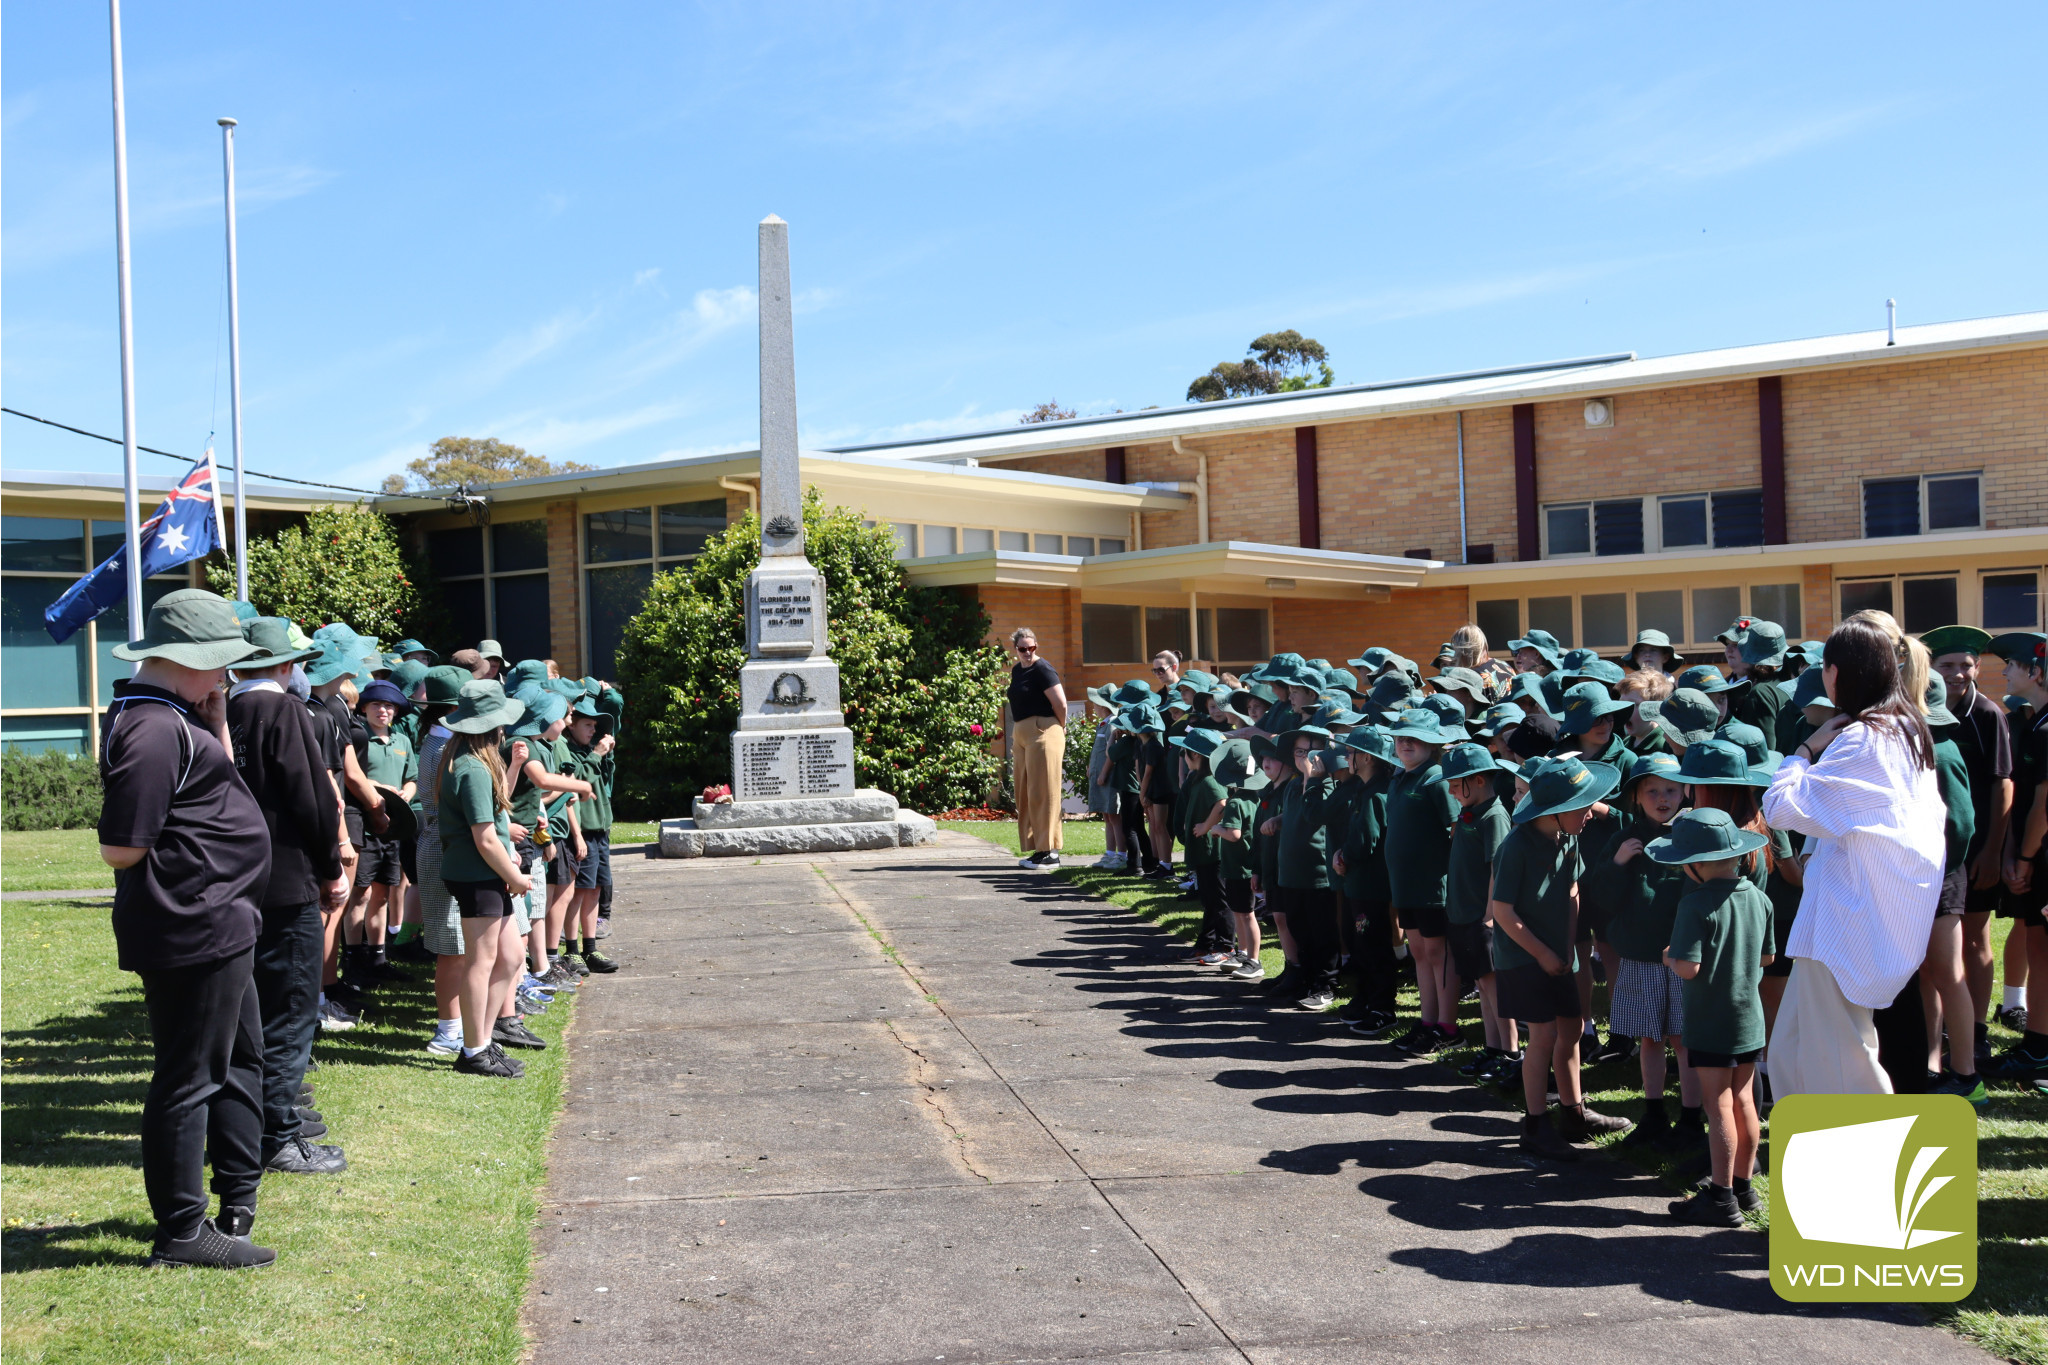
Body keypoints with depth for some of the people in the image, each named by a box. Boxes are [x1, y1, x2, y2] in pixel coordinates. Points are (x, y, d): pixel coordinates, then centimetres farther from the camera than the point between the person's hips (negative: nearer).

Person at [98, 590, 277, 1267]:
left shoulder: (173, 715, 12)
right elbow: (121, 849, -23)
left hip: (217, 926, 11)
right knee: (189, 1078, 0)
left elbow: (218, 776, 14)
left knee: (241, 1058, 22)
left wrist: (215, 715, 6)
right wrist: (181, 856, -5)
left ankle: (238, 1197, 35)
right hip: (192, 927, -11)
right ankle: (183, 1231, 10)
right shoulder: (153, 729, -21)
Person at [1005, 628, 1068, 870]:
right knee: (1025, 793, 10)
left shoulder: (1042, 669, -11)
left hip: (1043, 733, -9)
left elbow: (1060, 703, -16)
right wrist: (1015, 739, 16)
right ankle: (1037, 848, 16)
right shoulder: (1016, 670, 15)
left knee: (1042, 792, -7)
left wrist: (1060, 728, -2)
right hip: (1021, 735, 9)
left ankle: (1050, 852, -3)